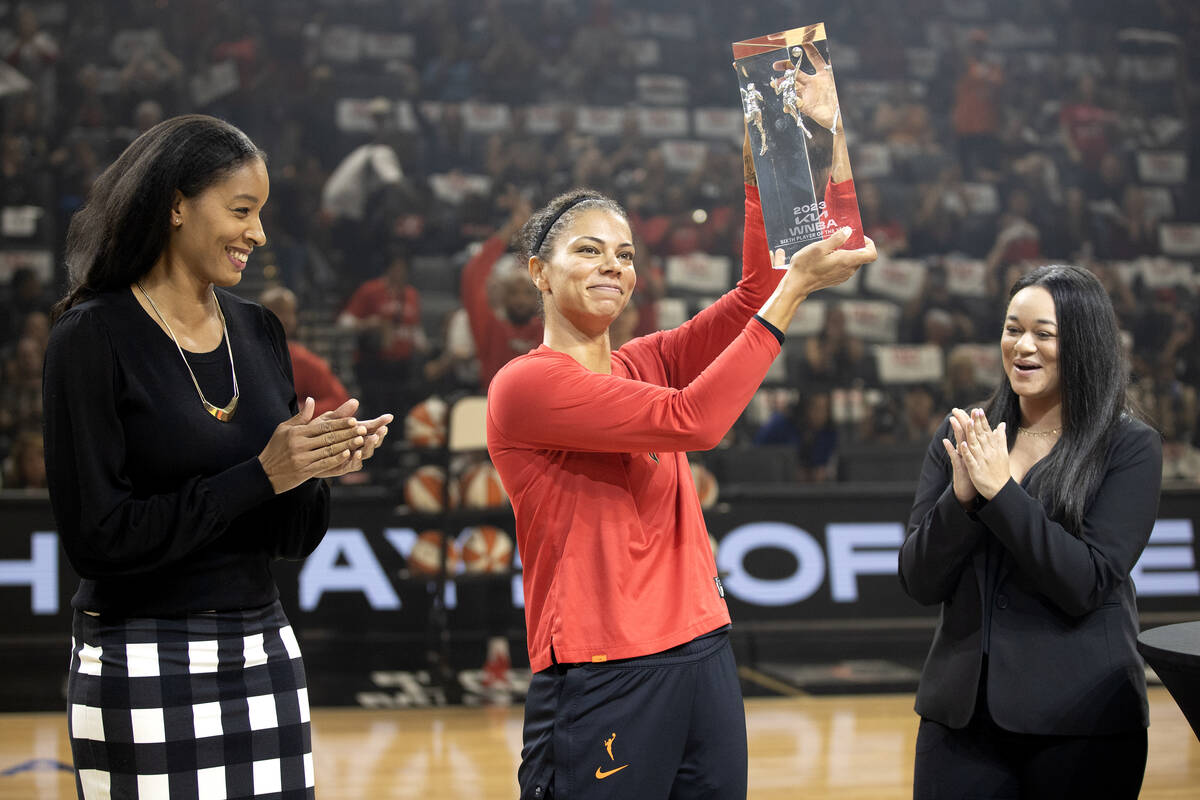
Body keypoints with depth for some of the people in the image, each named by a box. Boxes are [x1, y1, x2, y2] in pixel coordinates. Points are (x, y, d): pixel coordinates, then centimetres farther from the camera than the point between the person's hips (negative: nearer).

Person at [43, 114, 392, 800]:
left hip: (265, 653, 5)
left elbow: (292, 538, 10)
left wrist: (318, 470, -11)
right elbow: (97, 538, -15)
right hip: (145, 666, -5)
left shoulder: (259, 332, 8)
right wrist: (259, 477, -18)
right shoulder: (94, 337, -9)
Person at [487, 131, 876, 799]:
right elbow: (690, 419, -18)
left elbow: (753, 301, 1)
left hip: (704, 657, 7)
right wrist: (798, 283, -17)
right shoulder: (524, 385, -10)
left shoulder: (643, 366, 13)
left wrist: (760, 175, -9)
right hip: (602, 683, -7)